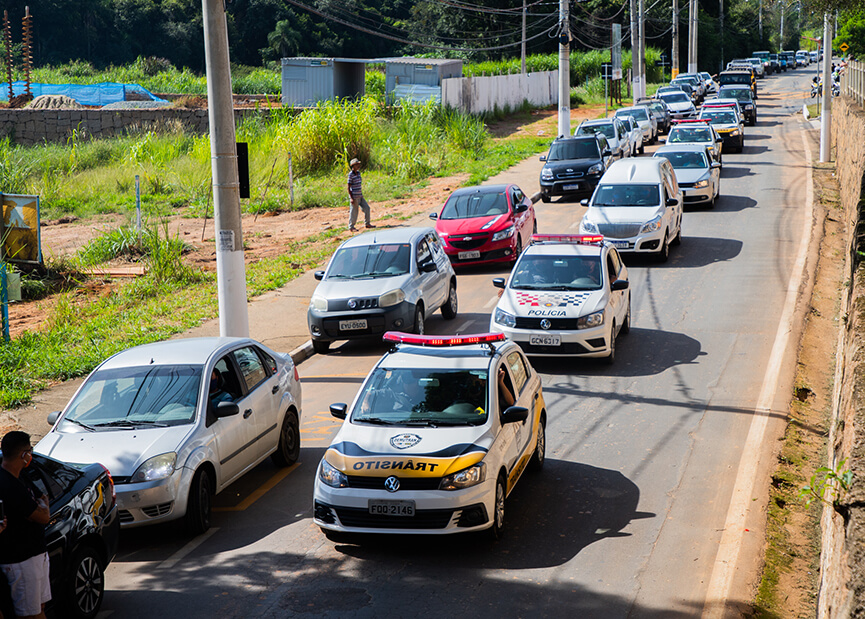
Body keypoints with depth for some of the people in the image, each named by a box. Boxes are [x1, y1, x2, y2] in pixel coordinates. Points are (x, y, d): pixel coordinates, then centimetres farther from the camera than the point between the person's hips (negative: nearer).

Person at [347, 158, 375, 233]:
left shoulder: (358, 173, 10)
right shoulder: (350, 175, -14)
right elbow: (349, 187, -14)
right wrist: (351, 198, -18)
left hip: (360, 196, 8)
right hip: (354, 197, -8)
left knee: (367, 208, 7)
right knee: (354, 212, -1)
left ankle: (367, 224, 19)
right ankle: (351, 227, 10)